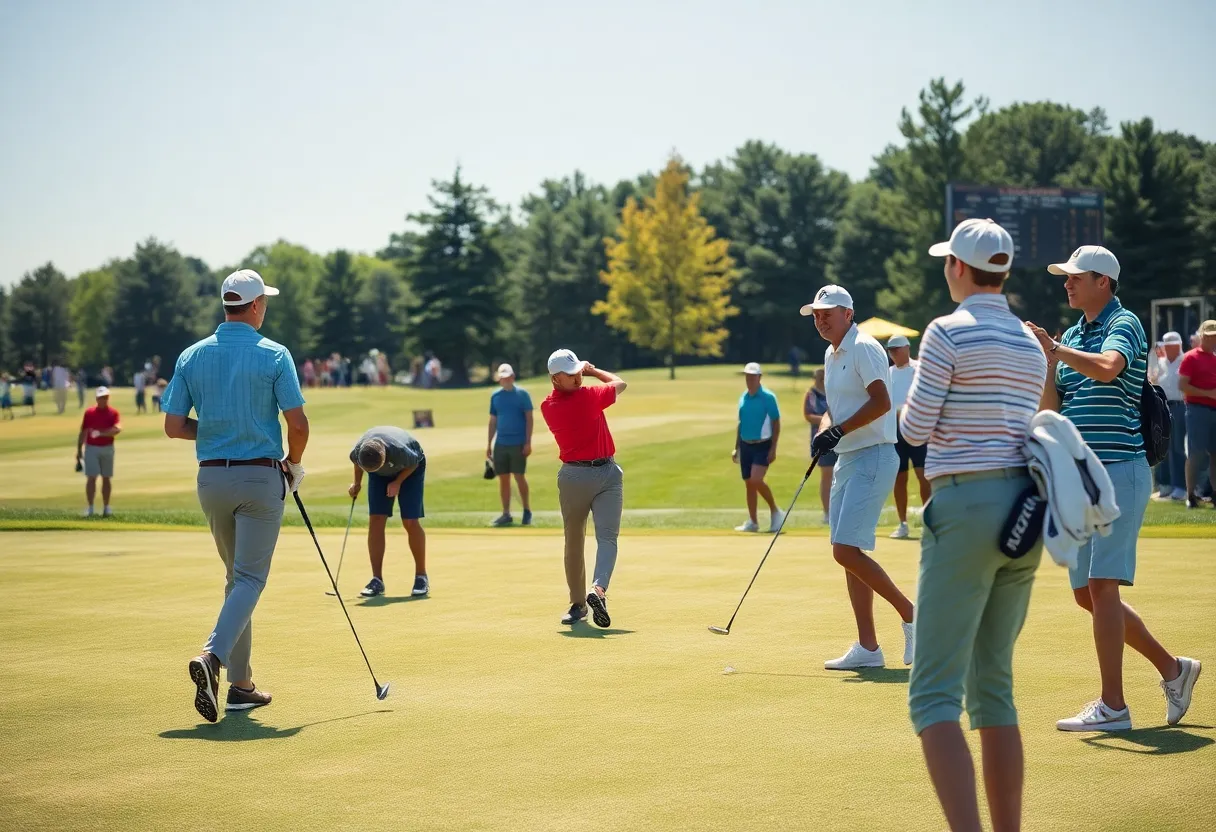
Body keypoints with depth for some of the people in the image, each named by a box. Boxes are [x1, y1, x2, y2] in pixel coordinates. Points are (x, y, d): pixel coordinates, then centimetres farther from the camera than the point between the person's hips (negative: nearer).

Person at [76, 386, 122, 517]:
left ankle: (106, 507, 13)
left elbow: (118, 429, -18)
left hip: (107, 448, 0)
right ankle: (90, 507, -7)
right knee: (91, 478, -7)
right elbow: (83, 432, 6)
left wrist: (101, 433, -28)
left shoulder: (113, 413, 0)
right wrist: (79, 450, 3)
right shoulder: (89, 413, 3)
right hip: (91, 448, 0)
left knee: (106, 478, 7)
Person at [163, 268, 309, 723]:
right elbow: (297, 423, -11)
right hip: (261, 477, -5)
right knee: (250, 578, -3)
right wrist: (294, 463, 7)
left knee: (237, 576, 16)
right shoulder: (274, 355, -8)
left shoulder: (192, 356, 3)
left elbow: (173, 426, 2)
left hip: (212, 477, 5)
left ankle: (240, 684, 16)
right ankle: (212, 656, -27)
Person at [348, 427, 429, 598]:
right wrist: (357, 484, 8)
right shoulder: (358, 452, -32)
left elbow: (414, 463, -18)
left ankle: (421, 577, -1)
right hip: (381, 474, 3)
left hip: (409, 470, -3)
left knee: (410, 522, -13)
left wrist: (397, 482, -20)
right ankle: (377, 580, -8)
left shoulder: (399, 450, -43)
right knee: (375, 520, -11)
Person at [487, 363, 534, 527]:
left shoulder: (522, 394, -2)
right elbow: (493, 421, 14)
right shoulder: (495, 396, 10)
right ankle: (506, 514, 9)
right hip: (500, 444, 4)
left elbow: (529, 418, -4)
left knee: (519, 476, -5)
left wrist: (528, 442, -11)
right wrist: (489, 444, 10)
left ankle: (527, 510, 9)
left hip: (518, 444, -4)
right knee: (503, 478, 5)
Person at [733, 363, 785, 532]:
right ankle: (752, 522, 13)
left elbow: (776, 424, -9)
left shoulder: (768, 397, -8)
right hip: (746, 446, 6)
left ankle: (775, 511, -2)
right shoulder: (743, 397, 10)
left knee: (756, 480, -20)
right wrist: (736, 448, 16)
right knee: (749, 484, 7)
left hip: (762, 445, -6)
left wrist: (773, 448, -15)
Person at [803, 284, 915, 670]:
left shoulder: (864, 348, -12)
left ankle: (911, 614, -3)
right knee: (849, 554, 7)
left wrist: (838, 431, -22)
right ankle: (868, 648, 10)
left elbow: (881, 402, -22)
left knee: (846, 550, -16)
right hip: (847, 461, 10)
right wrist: (825, 435, 8)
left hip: (873, 458, -10)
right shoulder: (831, 356, 17)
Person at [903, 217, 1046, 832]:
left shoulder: (948, 333, -8)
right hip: (1025, 507, 8)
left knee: (934, 695, -9)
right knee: (995, 688, 15)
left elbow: (914, 430, -6)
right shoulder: (1031, 344, 14)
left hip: (966, 505, -7)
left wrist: (918, 389, 13)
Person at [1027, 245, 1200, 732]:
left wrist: (1052, 347, -23)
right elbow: (1052, 409, 13)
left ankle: (1113, 705, -8)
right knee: (1087, 594, 11)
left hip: (1118, 472, -9)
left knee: (1101, 587, -12)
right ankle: (1172, 669, 25)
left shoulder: (1124, 325, -7)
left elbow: (1106, 368, -29)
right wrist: (1046, 363, -2)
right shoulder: (1072, 336, 17)